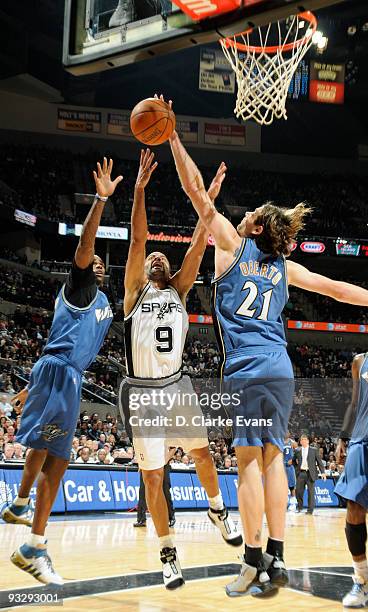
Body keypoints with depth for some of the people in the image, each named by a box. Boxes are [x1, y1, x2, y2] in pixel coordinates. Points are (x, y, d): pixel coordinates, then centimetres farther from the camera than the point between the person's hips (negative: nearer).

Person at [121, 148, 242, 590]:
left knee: (201, 452, 13)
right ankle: (168, 554, 12)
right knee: (152, 475, 0)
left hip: (176, 386, 3)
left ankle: (217, 510, 42)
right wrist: (139, 188, -20)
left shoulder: (178, 290, 8)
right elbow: (138, 238, -11)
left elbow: (198, 243, -1)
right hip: (141, 391, -3)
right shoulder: (135, 291, 0)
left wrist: (209, 199, -10)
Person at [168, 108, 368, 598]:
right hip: (281, 369, 5)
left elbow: (197, 192, 6)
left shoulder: (233, 243, 6)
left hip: (247, 367, -5)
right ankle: (276, 558, 7)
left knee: (249, 458, -6)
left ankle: (254, 561, -6)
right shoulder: (284, 266, 18)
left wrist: (173, 139, 11)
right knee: (272, 456, 7)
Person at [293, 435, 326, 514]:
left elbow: (319, 461, 3)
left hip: (310, 473, -2)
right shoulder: (297, 450, 11)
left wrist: (323, 472, -4)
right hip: (301, 473, 2)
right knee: (298, 491, 1)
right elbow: (293, 461, 24)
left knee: (311, 492, -2)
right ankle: (299, 507, 21)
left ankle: (310, 510, 4)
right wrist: (297, 467, 10)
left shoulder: (314, 450, 5)